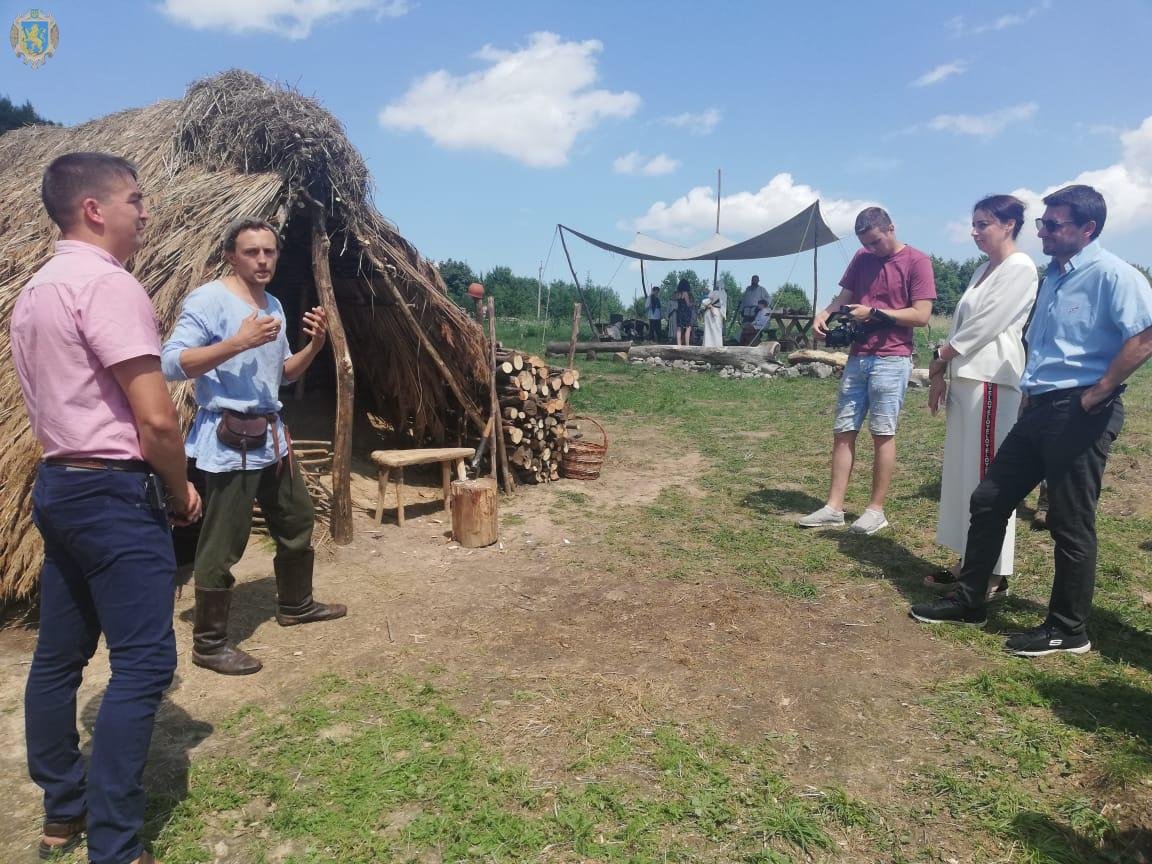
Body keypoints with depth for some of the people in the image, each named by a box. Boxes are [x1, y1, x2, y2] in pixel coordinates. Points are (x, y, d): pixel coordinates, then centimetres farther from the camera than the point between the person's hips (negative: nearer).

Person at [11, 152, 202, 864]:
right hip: (115, 494, -10)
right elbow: (155, 419, -22)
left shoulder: (37, 289, 15)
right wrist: (179, 493, -6)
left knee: (60, 655, 16)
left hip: (59, 485, 10)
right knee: (143, 663, -5)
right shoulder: (109, 284, -15)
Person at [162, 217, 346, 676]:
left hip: (270, 434, 9)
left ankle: (295, 604, 39)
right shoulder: (208, 299, -12)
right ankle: (208, 643, 12)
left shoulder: (274, 305, 14)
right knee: (222, 544, -3)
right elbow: (172, 364, -20)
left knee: (297, 521, 19)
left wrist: (314, 344, 2)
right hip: (227, 439, -9)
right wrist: (238, 342, -27)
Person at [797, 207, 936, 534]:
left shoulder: (917, 261, -5)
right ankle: (834, 507, 8)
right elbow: (843, 297, 13)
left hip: (891, 360, -6)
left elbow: (921, 315, -10)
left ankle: (876, 509, 8)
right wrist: (825, 314, -9)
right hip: (857, 357, 6)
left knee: (883, 433, -1)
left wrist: (873, 313, -14)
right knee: (843, 431, 3)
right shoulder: (861, 259, 13)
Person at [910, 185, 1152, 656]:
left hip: (1081, 415, -9)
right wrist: (1032, 390, 16)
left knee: (1070, 523, 0)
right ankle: (969, 601, 20)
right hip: (1039, 409, 9)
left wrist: (1097, 392, -19)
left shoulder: (1112, 275, -11)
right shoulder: (1053, 276, 16)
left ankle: (1067, 629, 15)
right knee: (988, 499, 9)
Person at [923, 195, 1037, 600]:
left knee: (988, 475, -7)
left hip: (992, 380, -9)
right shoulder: (982, 271, 20)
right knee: (963, 471, 9)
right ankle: (969, 563, 17)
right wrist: (942, 374, 9)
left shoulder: (1020, 267, -6)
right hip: (965, 378, 9)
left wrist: (941, 357, -2)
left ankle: (994, 574, -1)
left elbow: (986, 324, -12)